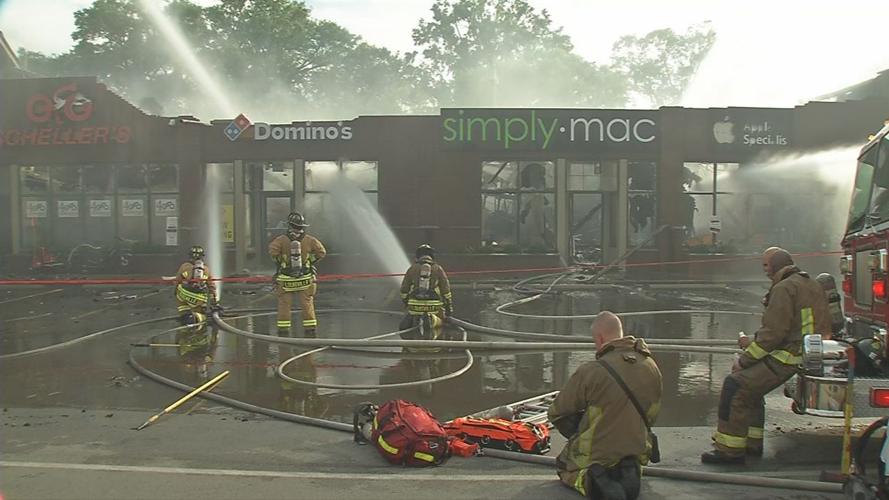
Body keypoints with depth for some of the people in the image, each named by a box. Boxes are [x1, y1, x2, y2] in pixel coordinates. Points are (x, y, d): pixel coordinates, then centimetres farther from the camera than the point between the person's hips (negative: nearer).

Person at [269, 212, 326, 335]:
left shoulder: (281, 239, -8)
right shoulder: (309, 240, -3)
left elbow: (272, 250, -21)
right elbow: (321, 252, -2)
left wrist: (279, 262, -3)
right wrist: (312, 261, 10)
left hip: (286, 279, -1)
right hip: (305, 279, 1)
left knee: (284, 304, 7)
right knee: (307, 304, 9)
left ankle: (283, 330, 8)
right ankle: (310, 329, 12)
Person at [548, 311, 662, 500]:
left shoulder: (590, 372, -23)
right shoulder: (652, 368, -6)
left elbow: (557, 413, -11)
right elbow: (652, 415, 8)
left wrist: (578, 436, 8)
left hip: (593, 454, -4)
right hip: (636, 451, 4)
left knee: (563, 466, 28)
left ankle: (588, 479, -6)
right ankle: (628, 472, 2)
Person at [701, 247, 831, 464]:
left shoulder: (784, 288, -14)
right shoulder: (811, 284, 18)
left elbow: (774, 333, -20)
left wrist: (744, 360, -12)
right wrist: (753, 342, 18)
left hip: (789, 357, -10)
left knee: (735, 385, -11)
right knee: (751, 384, 22)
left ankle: (730, 450, -8)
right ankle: (752, 443, 23)